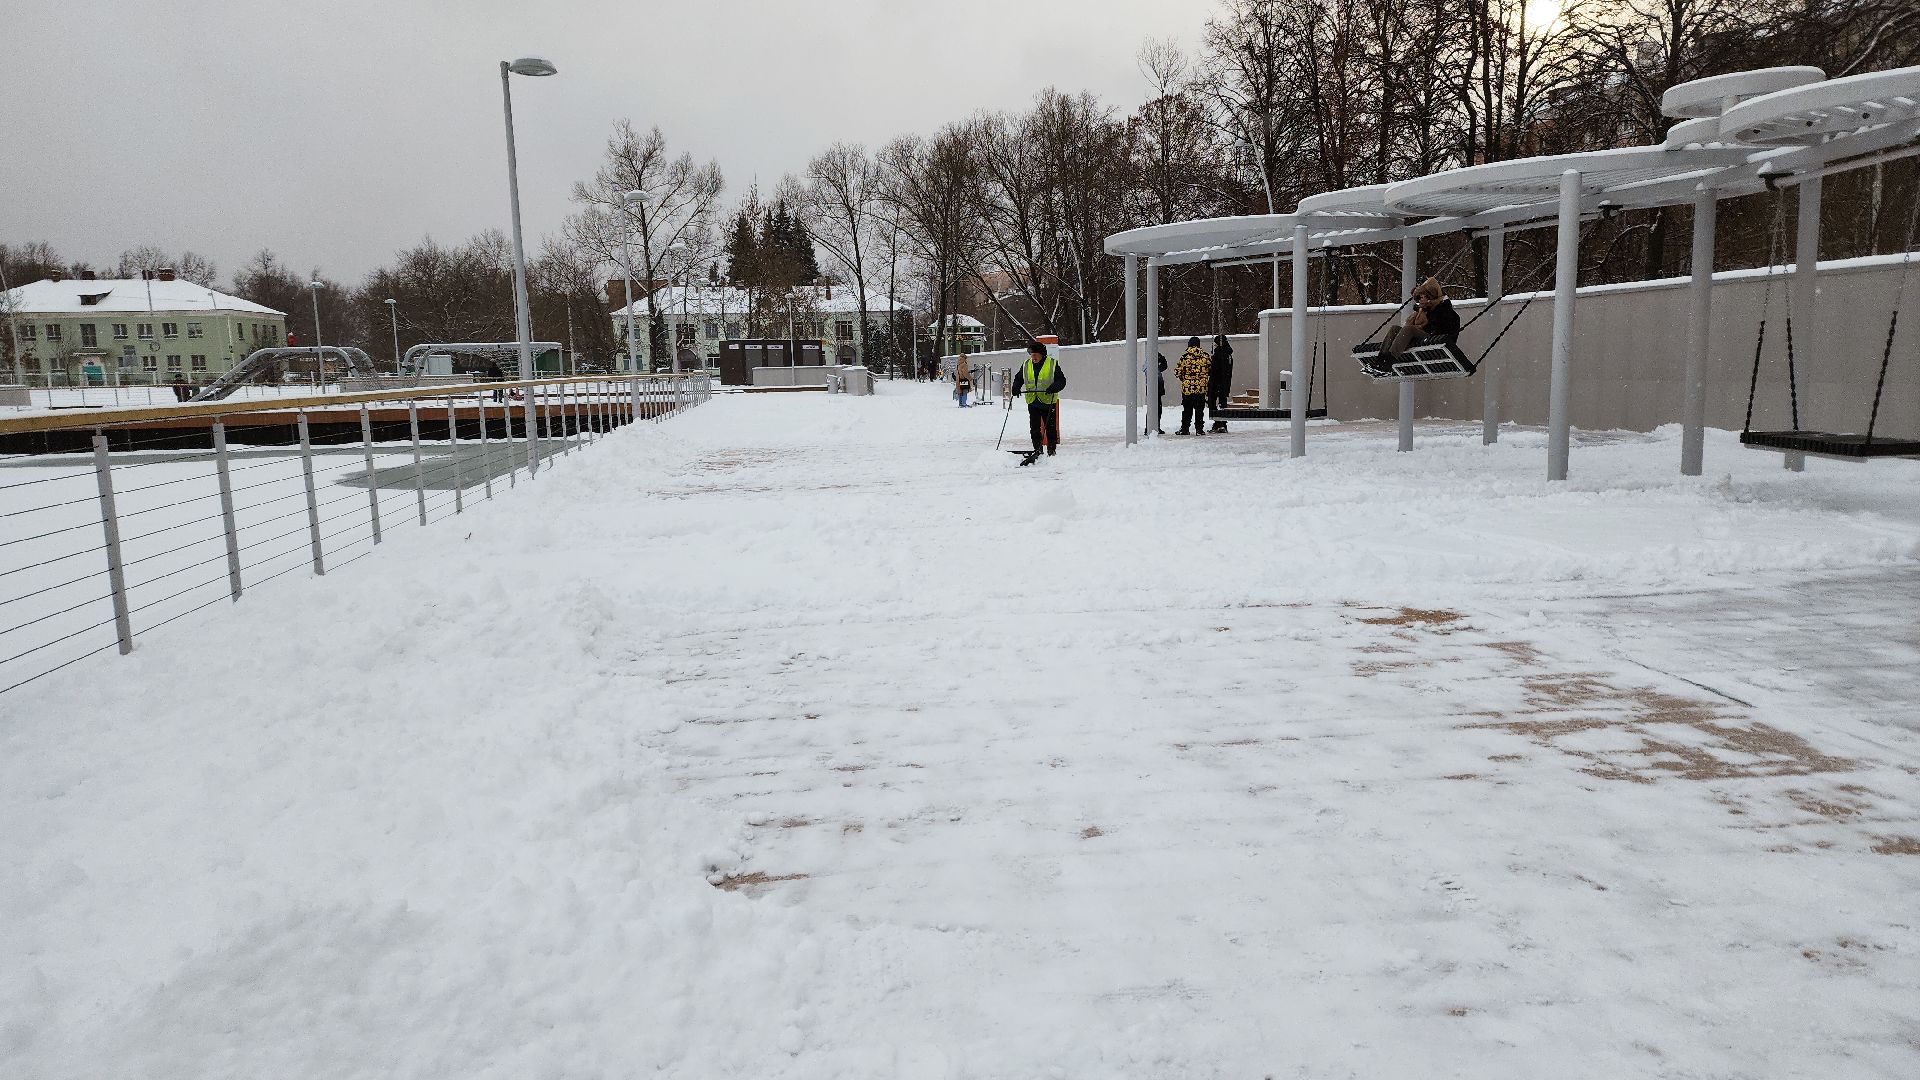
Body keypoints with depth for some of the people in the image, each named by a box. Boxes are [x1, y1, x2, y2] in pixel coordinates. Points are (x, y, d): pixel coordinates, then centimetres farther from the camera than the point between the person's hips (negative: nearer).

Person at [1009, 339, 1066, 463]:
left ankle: (1051, 451, 13)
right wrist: (1016, 388, -3)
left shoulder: (1052, 364, -3)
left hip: (1049, 402, -3)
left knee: (1051, 428, 3)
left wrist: (1053, 388, -24)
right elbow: (1018, 378, 18)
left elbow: (1061, 381, -5)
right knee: (1034, 428, 3)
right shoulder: (1026, 366, 8)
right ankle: (1038, 450, 12)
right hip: (1032, 402, 3)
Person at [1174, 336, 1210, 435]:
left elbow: (1177, 371, -6)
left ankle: (1184, 429, 9)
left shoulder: (1185, 356, -8)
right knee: (1199, 409, 8)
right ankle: (1199, 429, 7)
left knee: (1187, 409, 8)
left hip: (1187, 387, -1)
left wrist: (1183, 378, 13)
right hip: (1201, 387, 1)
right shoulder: (1205, 356, -1)